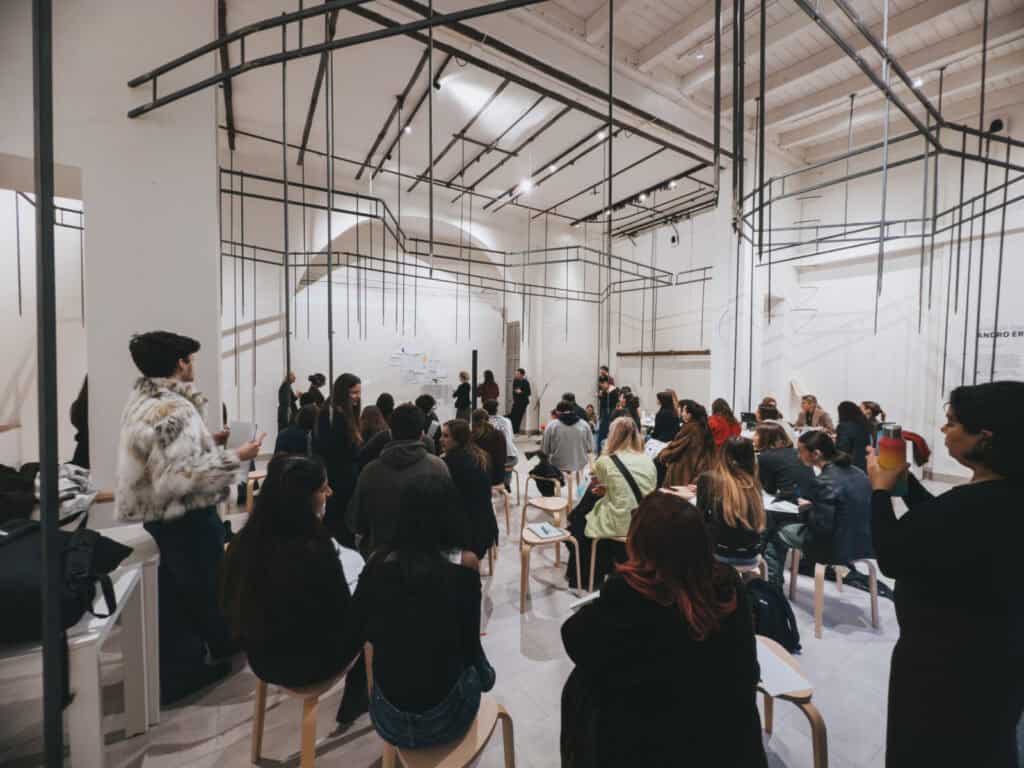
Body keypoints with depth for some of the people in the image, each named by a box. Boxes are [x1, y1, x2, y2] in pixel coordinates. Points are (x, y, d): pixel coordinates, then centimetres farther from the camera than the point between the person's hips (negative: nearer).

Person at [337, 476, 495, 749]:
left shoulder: (378, 563, -14)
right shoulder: (464, 565, -22)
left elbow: (348, 646, -3)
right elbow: (470, 651, -10)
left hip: (388, 719, 3)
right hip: (444, 719, -2)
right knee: (481, 672, 29)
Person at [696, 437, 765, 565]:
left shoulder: (708, 479, -9)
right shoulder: (753, 483, 2)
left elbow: (701, 516, 1)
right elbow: (758, 524, 14)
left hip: (723, 553, -4)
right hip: (751, 554, 4)